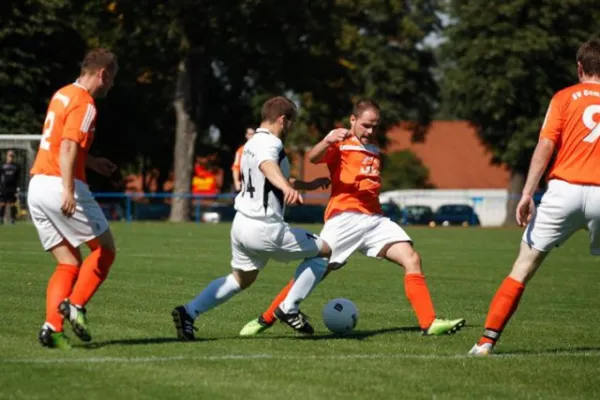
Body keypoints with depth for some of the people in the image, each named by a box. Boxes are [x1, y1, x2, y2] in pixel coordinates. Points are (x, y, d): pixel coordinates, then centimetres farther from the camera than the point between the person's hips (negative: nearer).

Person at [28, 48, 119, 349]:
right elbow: (68, 147, -24)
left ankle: (52, 327, -5)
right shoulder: (84, 104, -10)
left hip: (36, 186, 8)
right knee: (104, 250, 6)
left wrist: (92, 162, 36)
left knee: (69, 264, 9)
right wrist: (68, 189, -34)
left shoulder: (63, 95, 17)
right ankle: (75, 305, -9)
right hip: (60, 186, -8)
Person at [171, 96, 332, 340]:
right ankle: (289, 309, 3)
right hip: (264, 228, -9)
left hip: (242, 223, 9)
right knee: (324, 250, 6)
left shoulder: (252, 143, 17)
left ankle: (188, 313, 14)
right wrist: (288, 188, -58)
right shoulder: (270, 143, -13)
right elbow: (268, 166, -38)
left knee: (241, 278, 27)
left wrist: (309, 185, 43)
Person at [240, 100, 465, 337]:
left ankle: (429, 323, -15)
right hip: (344, 219, -6)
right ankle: (265, 320, 8)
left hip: (375, 219, 6)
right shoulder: (341, 144, 1)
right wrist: (327, 141, -39)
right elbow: (313, 158, -21)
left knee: (412, 259, -12)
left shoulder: (373, 152, 22)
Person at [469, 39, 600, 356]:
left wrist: (527, 194, -7)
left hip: (564, 190, -1)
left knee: (523, 267, 3)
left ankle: (487, 341, -2)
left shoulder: (564, 98, 8)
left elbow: (545, 146, -3)